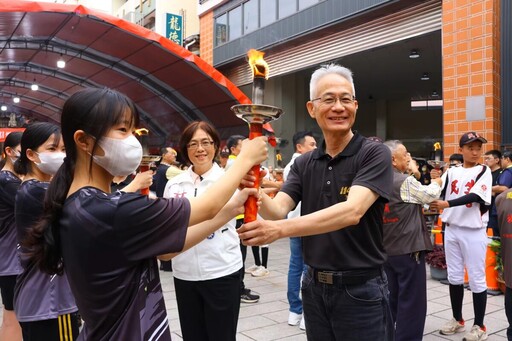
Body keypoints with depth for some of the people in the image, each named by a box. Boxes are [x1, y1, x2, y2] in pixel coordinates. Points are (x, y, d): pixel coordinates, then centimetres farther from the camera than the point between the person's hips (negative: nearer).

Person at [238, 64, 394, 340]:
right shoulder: (303, 164, 3)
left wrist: (280, 229, -37)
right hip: (314, 287, 5)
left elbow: (352, 212, -27)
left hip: (360, 289, -4)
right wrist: (257, 196, -31)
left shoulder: (374, 154, -12)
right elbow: (278, 210, -9)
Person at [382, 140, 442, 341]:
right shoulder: (406, 181, -15)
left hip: (386, 250, 8)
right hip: (408, 249, -8)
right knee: (412, 301, 3)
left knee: (390, 299, 17)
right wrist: (436, 184, 19)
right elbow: (429, 195, 0)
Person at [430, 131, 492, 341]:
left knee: (477, 279, 2)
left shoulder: (483, 171, -4)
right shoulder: (451, 172, 8)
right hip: (451, 229, 4)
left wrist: (446, 204, -29)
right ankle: (458, 320, 27)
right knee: (454, 277, 12)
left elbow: (475, 196, -19)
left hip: (474, 232, -4)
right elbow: (437, 196, 4)